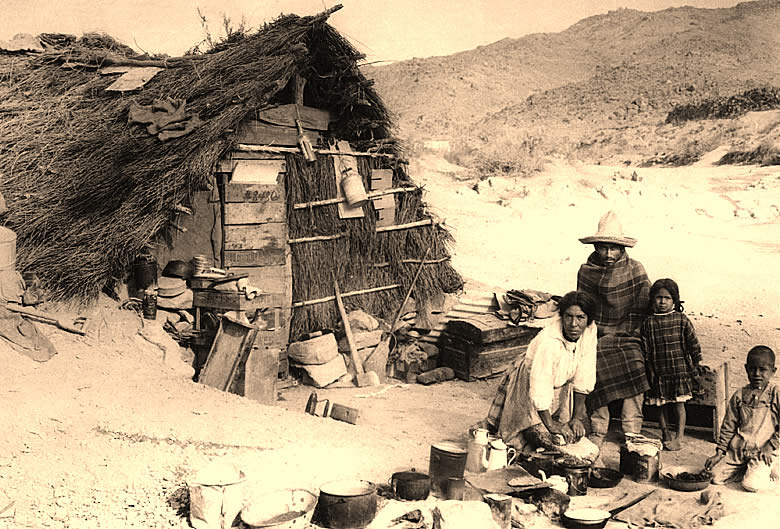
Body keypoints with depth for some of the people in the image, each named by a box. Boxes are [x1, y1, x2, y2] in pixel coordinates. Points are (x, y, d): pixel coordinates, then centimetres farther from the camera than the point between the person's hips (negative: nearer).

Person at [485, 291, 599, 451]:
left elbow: (583, 379, -10)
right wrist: (551, 424, -21)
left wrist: (577, 417, -8)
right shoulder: (548, 342, -35)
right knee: (544, 437, -16)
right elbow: (540, 391, -29)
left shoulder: (590, 330, -17)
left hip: (562, 386, 6)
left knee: (578, 431, -5)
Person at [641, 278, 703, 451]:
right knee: (662, 405, 10)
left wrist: (695, 367, 5)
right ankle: (665, 434, 26)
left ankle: (679, 437, 12)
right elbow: (646, 351, 1)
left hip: (679, 370, -1)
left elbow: (693, 344, 4)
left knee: (679, 405, 3)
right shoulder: (648, 323, -1)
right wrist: (650, 372, -1)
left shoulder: (682, 320, -3)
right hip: (659, 373, 1)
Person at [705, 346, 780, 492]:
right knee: (715, 476, -9)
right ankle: (747, 469, 13)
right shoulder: (739, 395, 6)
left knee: (751, 485, -23)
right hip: (737, 449, 4)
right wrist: (719, 451, 4)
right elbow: (728, 426, 9)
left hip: (762, 451, -4)